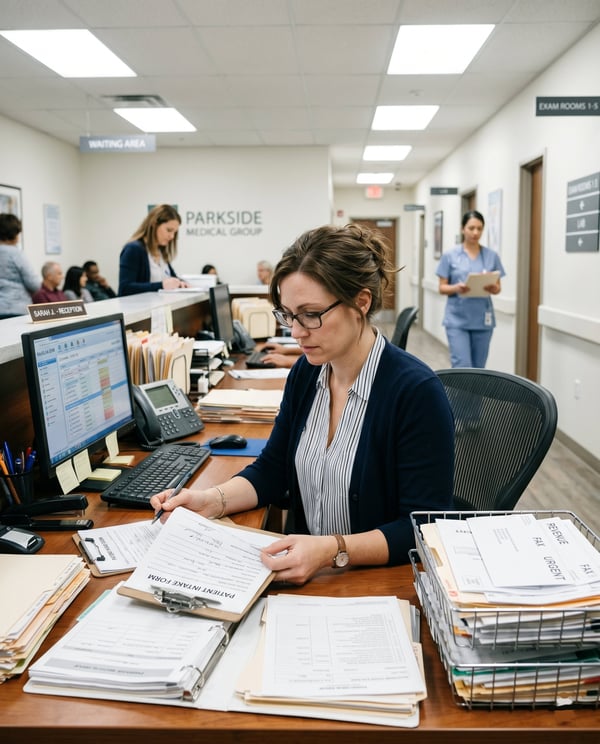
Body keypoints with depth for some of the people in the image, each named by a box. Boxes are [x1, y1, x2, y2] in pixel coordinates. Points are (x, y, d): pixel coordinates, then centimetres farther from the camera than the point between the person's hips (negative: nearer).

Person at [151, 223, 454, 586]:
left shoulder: (416, 391, -19)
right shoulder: (305, 373, 3)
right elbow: (272, 470, 11)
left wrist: (332, 550, -29)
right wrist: (212, 501, -6)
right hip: (303, 575, 6)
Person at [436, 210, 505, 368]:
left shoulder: (492, 256, 6)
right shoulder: (450, 256, -1)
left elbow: (498, 288, 8)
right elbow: (442, 288, 0)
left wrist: (493, 288, -15)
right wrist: (456, 288, -21)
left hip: (482, 320, 3)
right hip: (457, 320, -3)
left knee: (477, 368, 9)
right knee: (462, 366, -12)